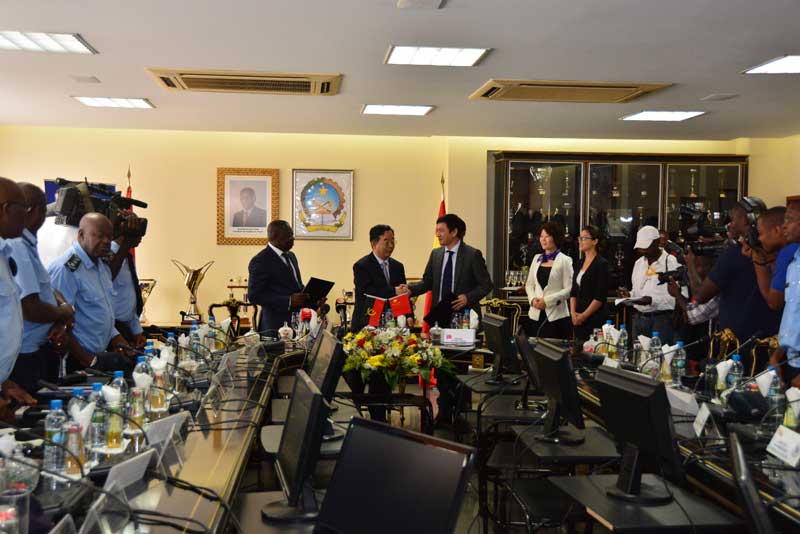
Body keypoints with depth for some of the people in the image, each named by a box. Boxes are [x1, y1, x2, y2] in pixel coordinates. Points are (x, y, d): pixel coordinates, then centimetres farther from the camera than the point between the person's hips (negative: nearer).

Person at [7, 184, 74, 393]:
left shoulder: (27, 245, 10)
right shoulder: (16, 248, -21)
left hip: (41, 351, 10)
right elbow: (31, 309, -27)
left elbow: (45, 288, 16)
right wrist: (65, 313, -7)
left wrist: (61, 321, -4)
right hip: (25, 359, -10)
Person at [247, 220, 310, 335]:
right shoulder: (260, 261, -10)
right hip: (277, 325, -7)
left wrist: (310, 297, 3)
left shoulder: (291, 256, 16)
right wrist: (288, 301, -22)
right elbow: (254, 295, -15)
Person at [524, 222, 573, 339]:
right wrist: (533, 299, -4)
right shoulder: (537, 258, 12)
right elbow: (529, 284, 15)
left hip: (556, 315, -4)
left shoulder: (565, 260, -3)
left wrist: (547, 300, -14)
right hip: (536, 313, 5)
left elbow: (569, 289, -9)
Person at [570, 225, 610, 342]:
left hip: (594, 319, -7)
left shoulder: (601, 263, -8)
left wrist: (584, 315, -13)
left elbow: (600, 296, -13)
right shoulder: (580, 263, 13)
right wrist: (573, 313, 1)